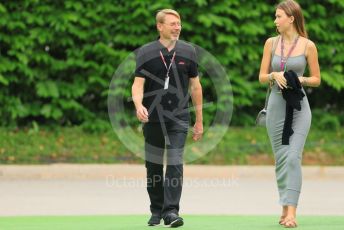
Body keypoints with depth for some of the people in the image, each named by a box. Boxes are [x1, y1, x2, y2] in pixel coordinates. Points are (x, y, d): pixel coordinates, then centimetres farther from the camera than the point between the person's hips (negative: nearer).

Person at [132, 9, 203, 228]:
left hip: (179, 118, -1)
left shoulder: (188, 51, 5)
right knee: (153, 166, 8)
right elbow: (138, 83, -5)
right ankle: (156, 210, 21)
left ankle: (171, 211, -16)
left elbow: (195, 86, 9)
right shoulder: (145, 52, 1)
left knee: (175, 163, -13)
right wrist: (139, 105, -26)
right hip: (152, 118, 1)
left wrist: (199, 121, 9)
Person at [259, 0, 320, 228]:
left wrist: (300, 79, -15)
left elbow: (317, 79, 4)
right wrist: (274, 75, -11)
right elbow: (262, 77, 10)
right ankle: (285, 207, 16)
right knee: (281, 159, 7)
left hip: (299, 106, -4)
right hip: (276, 105, 4)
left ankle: (292, 211, -19)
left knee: (293, 158, -15)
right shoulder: (271, 43, 6)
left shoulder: (307, 46, -3)